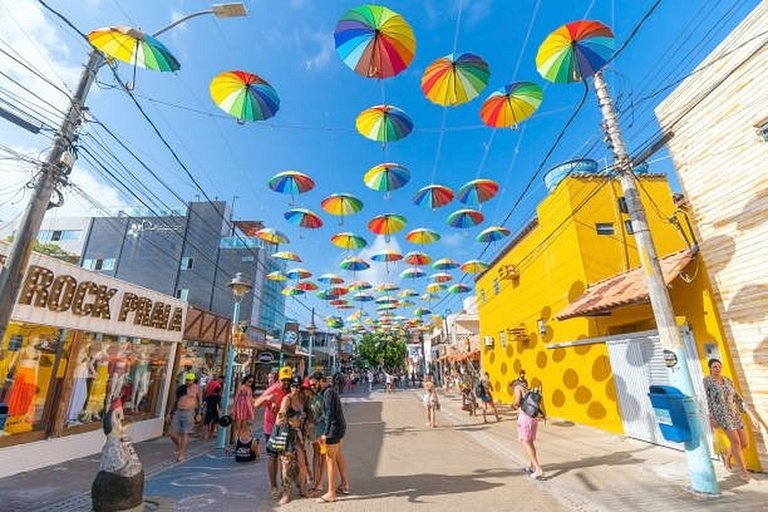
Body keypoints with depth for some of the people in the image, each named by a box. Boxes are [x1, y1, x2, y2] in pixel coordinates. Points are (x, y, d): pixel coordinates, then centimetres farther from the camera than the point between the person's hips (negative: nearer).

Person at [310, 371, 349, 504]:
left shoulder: (329, 393, -20)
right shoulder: (328, 391, 9)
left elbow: (330, 414, -25)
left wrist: (325, 434, -24)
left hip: (335, 428, -10)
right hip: (339, 427, 10)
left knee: (330, 459, 0)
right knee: (338, 455, 20)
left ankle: (331, 493, 10)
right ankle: (345, 484, 33)